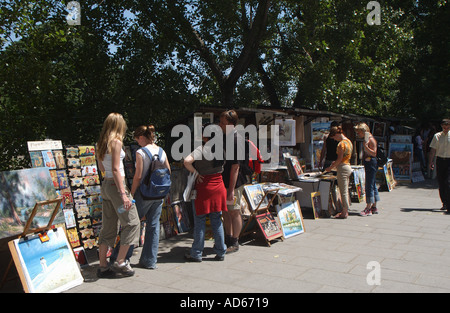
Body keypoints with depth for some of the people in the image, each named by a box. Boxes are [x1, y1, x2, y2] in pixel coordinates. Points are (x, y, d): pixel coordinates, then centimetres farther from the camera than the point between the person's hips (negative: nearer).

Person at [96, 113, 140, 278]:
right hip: (116, 185, -9)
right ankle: (120, 263, 1)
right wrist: (123, 194, -20)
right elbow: (115, 169, -18)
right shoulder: (116, 142, -12)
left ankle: (103, 267, 16)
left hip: (106, 184, 9)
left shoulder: (101, 143, 12)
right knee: (132, 222, 1)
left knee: (108, 227, 12)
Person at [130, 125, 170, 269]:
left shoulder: (140, 152, -11)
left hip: (144, 193, -5)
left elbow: (138, 176, -14)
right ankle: (150, 261, 16)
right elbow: (168, 172, 8)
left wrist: (131, 194, -7)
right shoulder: (162, 151, 5)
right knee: (153, 225, 10)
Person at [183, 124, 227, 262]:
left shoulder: (201, 149, -13)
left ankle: (196, 254, 12)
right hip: (218, 187, 5)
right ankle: (220, 252, 18)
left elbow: (187, 161, -28)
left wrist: (196, 173, -15)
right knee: (217, 221, 12)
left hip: (204, 188, -5)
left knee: (199, 221, 4)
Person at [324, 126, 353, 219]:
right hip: (348, 166, 10)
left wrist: (330, 168, -10)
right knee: (346, 191, 15)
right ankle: (346, 210, 21)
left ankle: (344, 213, 2)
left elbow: (339, 159, -18)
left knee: (343, 192, -4)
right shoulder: (348, 141, 12)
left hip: (343, 168, -10)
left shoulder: (341, 143, -17)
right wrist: (336, 162, 16)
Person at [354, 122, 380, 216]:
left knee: (369, 185, -9)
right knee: (373, 185, 13)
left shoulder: (371, 140, -13)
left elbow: (374, 153, -19)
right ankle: (374, 207, 19)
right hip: (368, 164, 10)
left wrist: (365, 146, -27)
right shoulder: (366, 140, 15)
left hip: (371, 163, -10)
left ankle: (368, 208, -6)